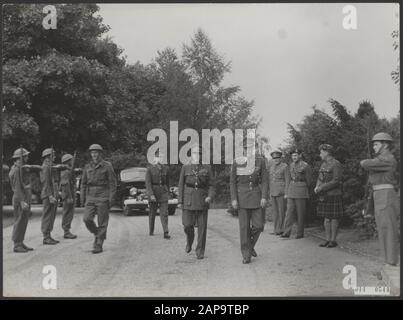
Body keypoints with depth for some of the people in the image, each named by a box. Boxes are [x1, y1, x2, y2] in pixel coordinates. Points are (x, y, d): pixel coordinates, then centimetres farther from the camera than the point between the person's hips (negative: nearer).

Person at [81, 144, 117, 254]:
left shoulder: (107, 166, -2)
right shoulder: (87, 167, 10)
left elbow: (112, 183, -3)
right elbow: (83, 184, 14)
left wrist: (111, 199, -9)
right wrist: (82, 199, 9)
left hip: (103, 197, -4)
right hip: (90, 197, 4)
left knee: (102, 223, -2)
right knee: (87, 219, -9)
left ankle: (99, 246, 6)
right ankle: (97, 234, 17)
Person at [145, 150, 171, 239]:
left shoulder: (165, 168, 6)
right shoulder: (150, 168, -4)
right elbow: (148, 182, -10)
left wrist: (168, 192, 15)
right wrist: (151, 194, -18)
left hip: (163, 192, 2)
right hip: (153, 191, -2)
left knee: (164, 212, -7)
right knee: (152, 212, 10)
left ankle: (166, 233, -11)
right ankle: (151, 231, 27)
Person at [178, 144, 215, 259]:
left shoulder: (207, 167, 4)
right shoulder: (185, 167, 4)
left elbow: (211, 185, 4)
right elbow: (181, 185, 5)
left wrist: (210, 197, -14)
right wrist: (180, 201, 0)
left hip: (202, 201, 0)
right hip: (188, 199, 0)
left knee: (202, 226, -1)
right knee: (187, 225, -2)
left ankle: (200, 251, 10)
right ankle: (189, 242, 30)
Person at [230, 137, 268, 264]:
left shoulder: (260, 161, 2)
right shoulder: (237, 162, -1)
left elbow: (264, 181, 2)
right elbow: (232, 182, 2)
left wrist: (264, 197, -8)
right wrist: (233, 199, -7)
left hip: (256, 195, 1)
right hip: (242, 196, -1)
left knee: (258, 225, -1)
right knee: (244, 226, -1)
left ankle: (250, 246, 27)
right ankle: (246, 255, 8)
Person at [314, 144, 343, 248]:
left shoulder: (336, 164, -11)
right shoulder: (324, 164, 14)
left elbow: (336, 181, -18)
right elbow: (320, 178, 14)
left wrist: (322, 188, -18)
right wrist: (317, 187, -6)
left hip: (334, 196, -7)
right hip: (324, 196, 8)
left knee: (334, 219, 1)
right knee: (326, 218, 9)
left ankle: (333, 241, 8)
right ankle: (328, 240, 16)